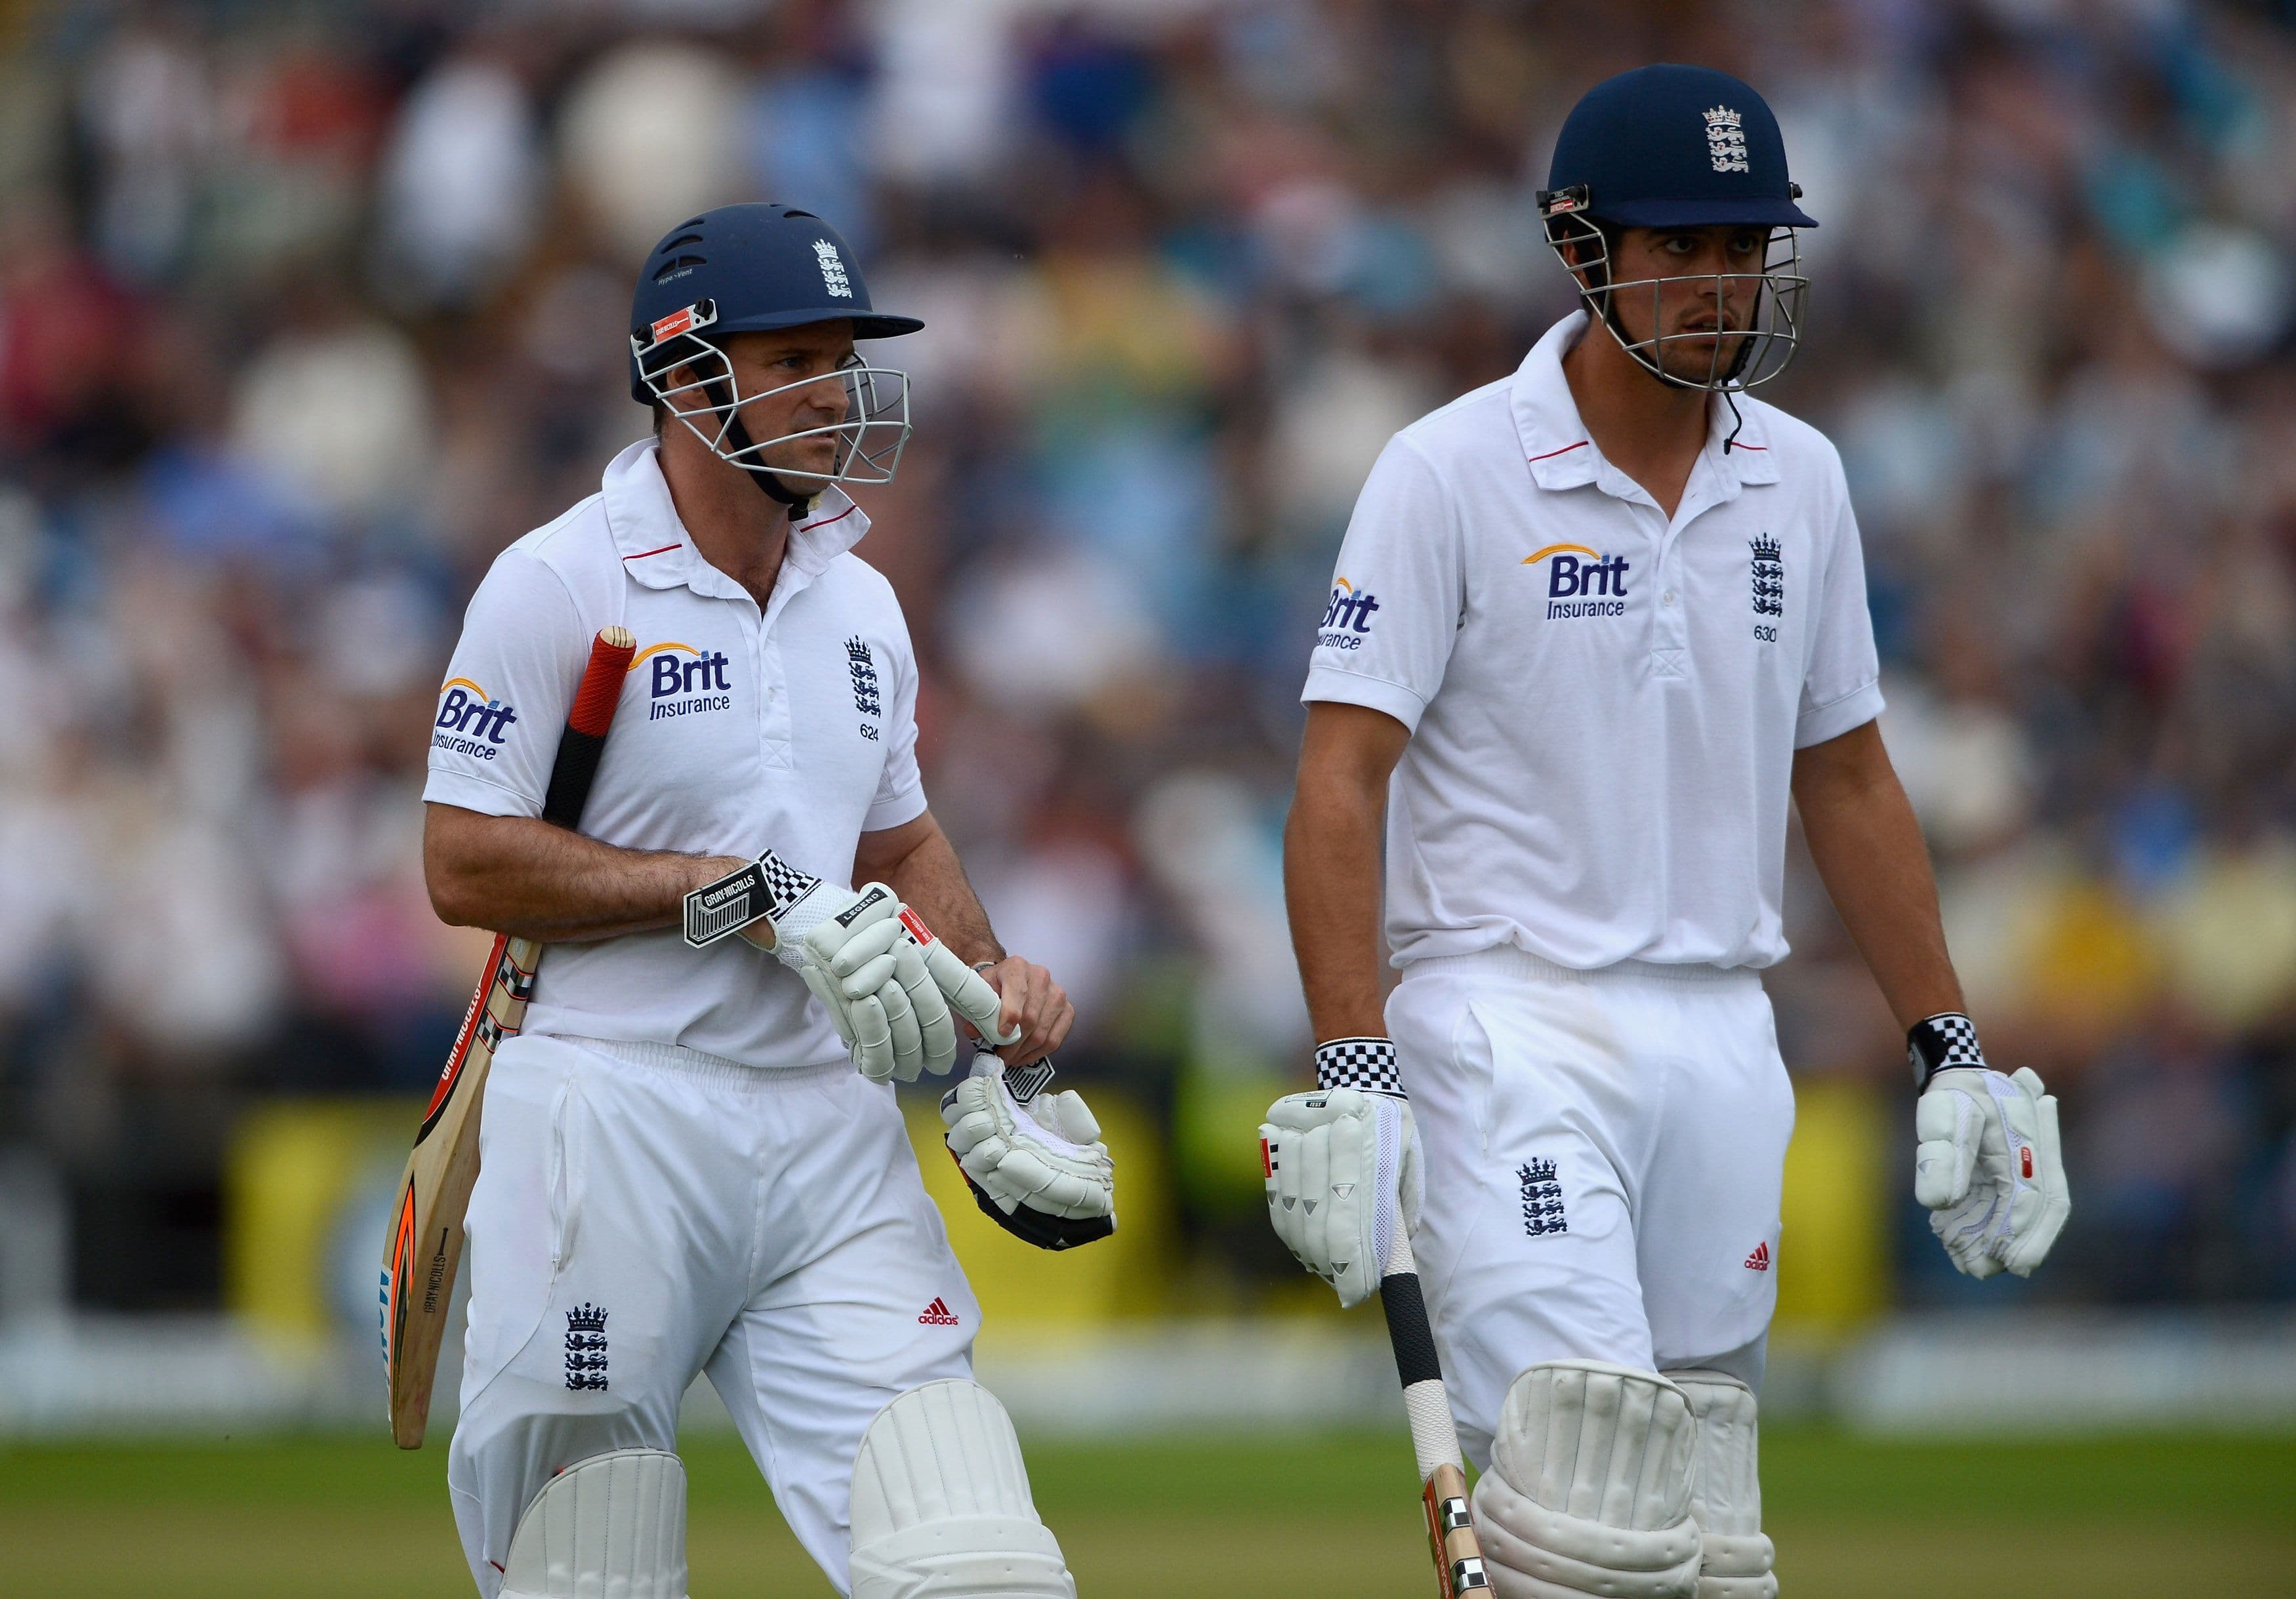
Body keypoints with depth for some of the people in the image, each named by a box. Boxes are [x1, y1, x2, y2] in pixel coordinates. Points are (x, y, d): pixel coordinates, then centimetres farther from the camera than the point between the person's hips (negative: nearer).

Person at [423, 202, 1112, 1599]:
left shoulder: (862, 605, 14)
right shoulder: (557, 585, -6)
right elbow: (467, 864, -11)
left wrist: (989, 978, 6)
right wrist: (757, 897, -16)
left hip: (834, 1139, 5)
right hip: (615, 1129, -5)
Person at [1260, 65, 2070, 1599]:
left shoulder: (1800, 479, 10)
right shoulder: (1453, 473, -6)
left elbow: (1847, 778, 19)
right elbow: (1343, 782, -10)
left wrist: (1952, 1054, 15)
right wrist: (1352, 1071, -21)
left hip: (1726, 1043, 6)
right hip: (1512, 1027, -6)